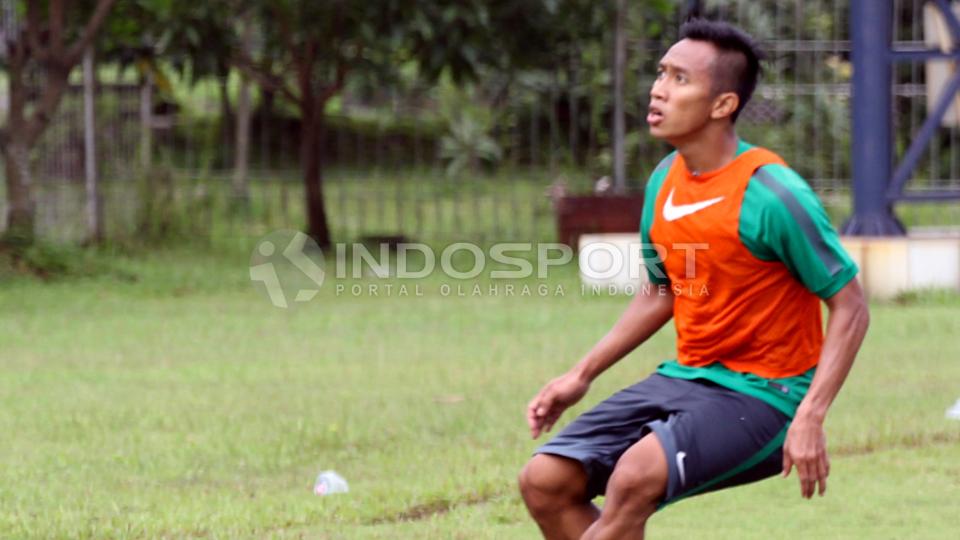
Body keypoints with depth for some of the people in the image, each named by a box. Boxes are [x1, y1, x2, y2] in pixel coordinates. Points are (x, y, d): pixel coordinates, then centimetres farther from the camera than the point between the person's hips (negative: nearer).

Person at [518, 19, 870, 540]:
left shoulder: (770, 194, -18)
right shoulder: (664, 182, 4)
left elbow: (850, 307, -14)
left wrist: (809, 418, -23)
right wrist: (581, 375, 14)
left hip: (760, 394, -8)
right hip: (684, 377, 8)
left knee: (635, 477, -32)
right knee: (543, 482, -6)